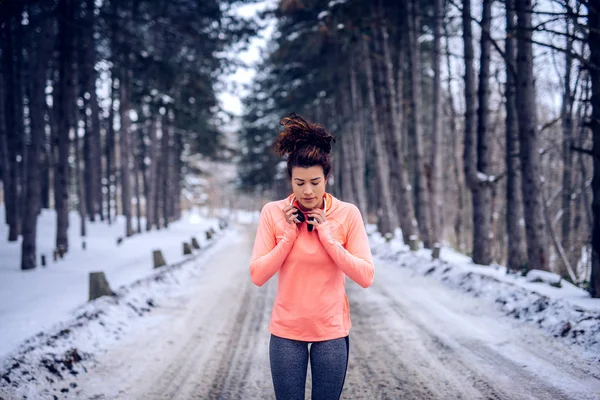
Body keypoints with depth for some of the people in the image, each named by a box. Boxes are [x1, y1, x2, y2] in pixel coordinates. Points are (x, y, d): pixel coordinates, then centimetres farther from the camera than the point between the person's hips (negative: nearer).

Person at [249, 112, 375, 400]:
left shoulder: (348, 214, -7)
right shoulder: (273, 213, -5)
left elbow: (365, 276, -11)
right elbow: (258, 276, -8)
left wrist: (327, 236, -15)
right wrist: (288, 235, -14)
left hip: (332, 331, 0)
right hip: (286, 331, 1)